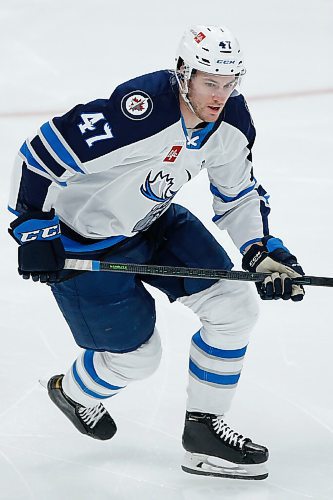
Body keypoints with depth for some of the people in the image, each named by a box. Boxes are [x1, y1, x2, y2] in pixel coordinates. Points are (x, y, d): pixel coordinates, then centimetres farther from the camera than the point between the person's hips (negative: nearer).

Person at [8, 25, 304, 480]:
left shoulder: (231, 119, -12)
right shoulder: (137, 113, -37)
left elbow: (239, 195, 4)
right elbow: (39, 156, -31)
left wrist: (262, 251, -9)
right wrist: (35, 230, -28)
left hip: (155, 221, 7)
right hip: (86, 241, -7)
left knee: (235, 308, -4)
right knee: (138, 355, 3)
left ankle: (204, 431, 12)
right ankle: (72, 392, 38)